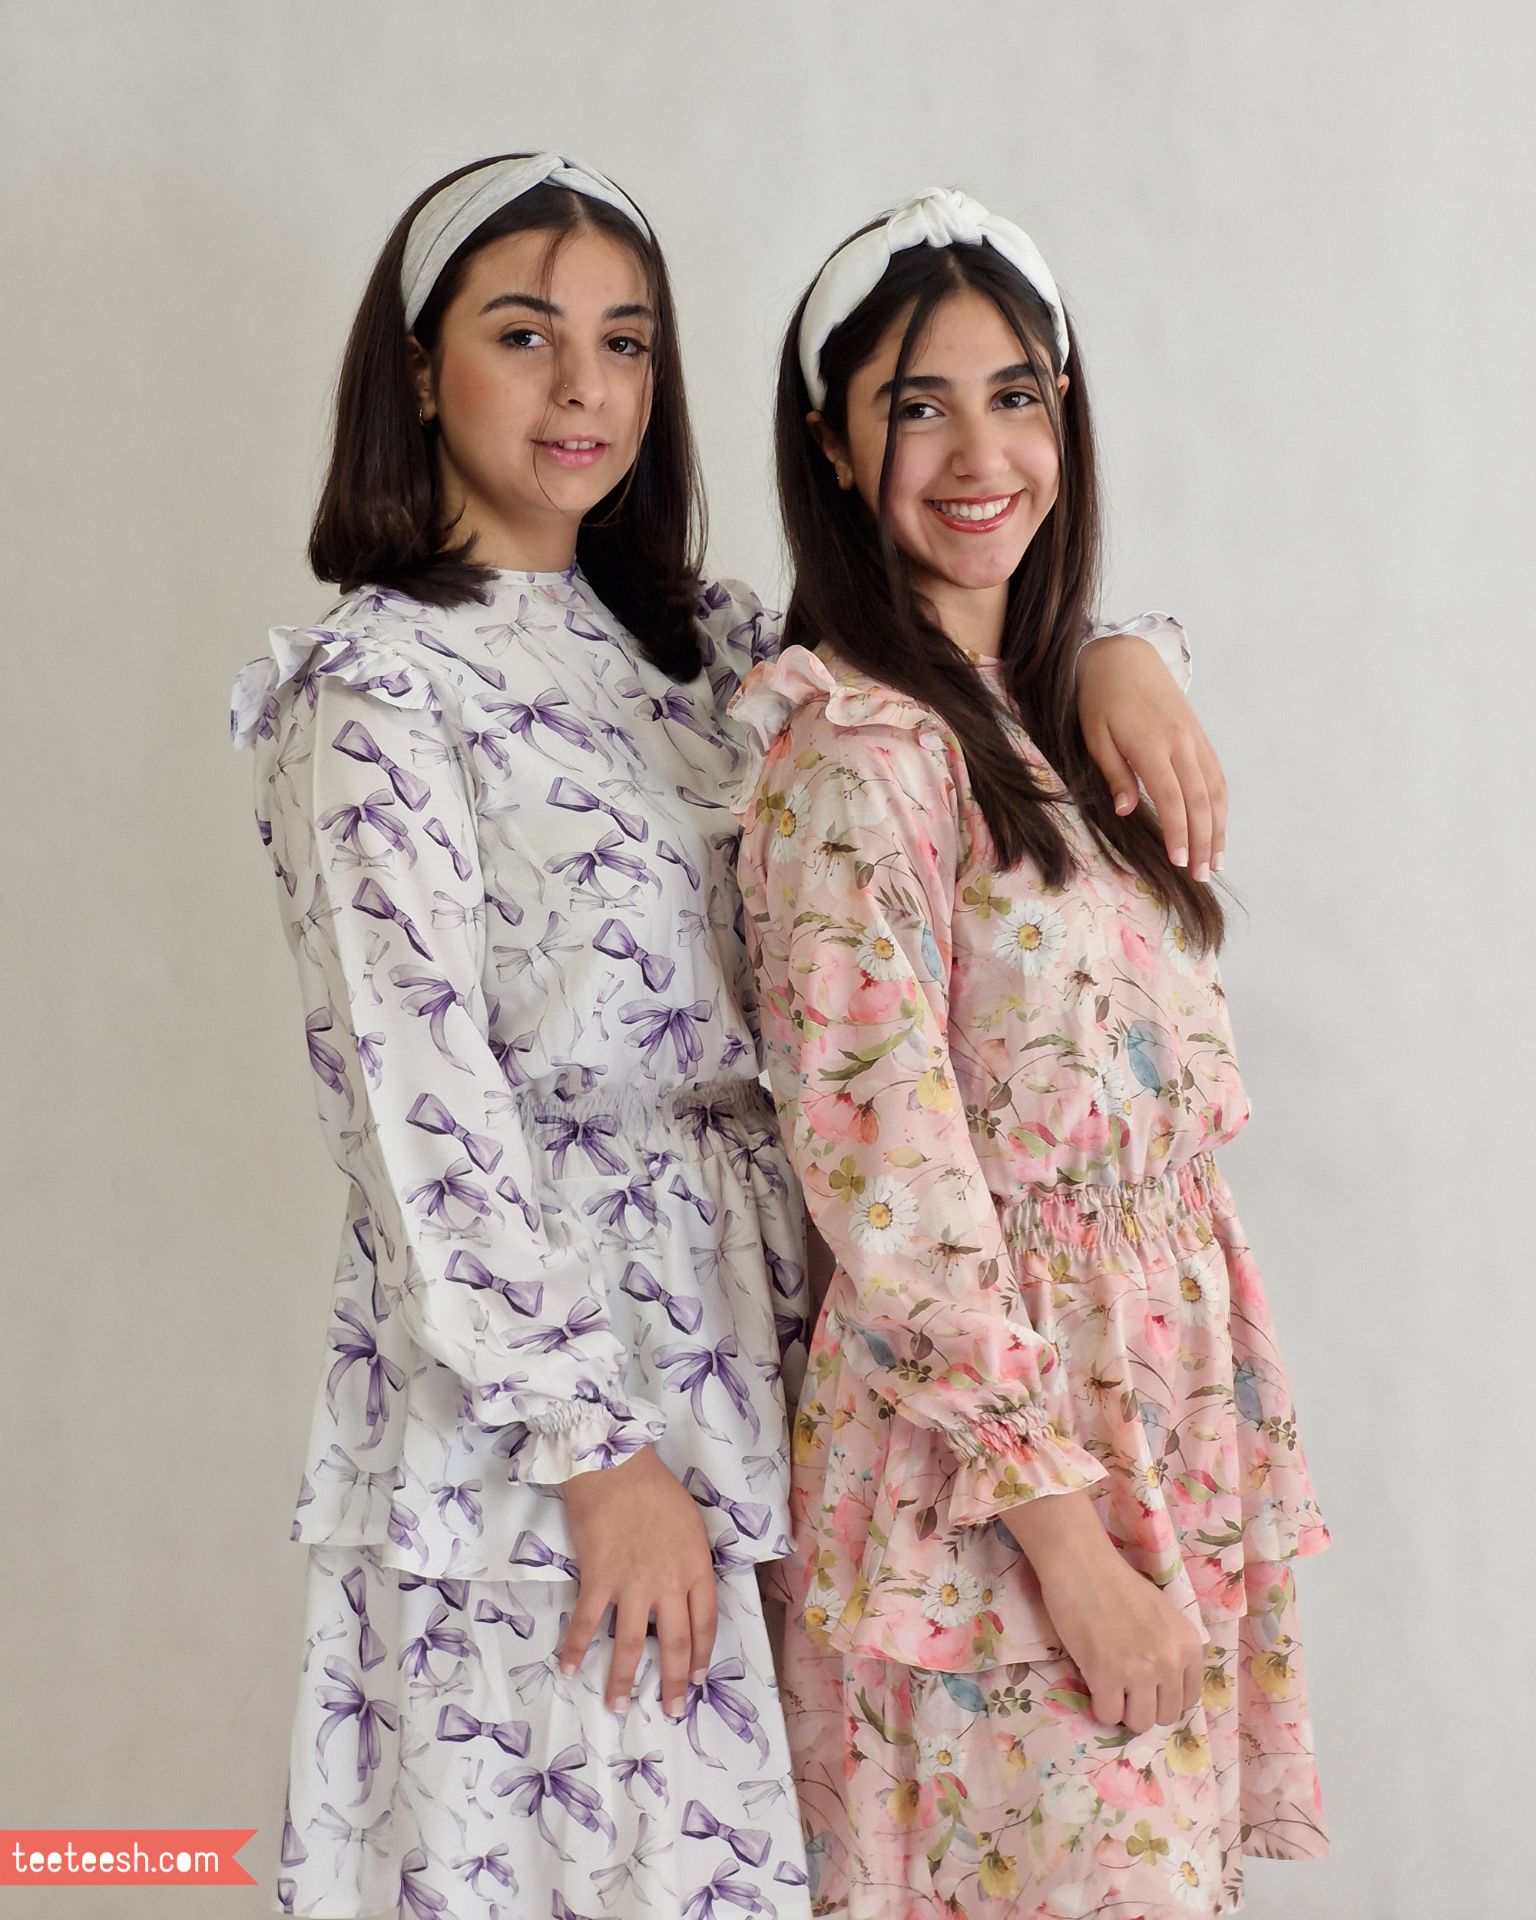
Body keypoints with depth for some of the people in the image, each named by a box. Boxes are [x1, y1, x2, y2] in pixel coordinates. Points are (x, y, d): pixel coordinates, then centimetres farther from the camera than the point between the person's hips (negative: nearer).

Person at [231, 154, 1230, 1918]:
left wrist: (1110, 651, -1)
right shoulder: (373, 688, -9)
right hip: (530, 1366, -6)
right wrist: (591, 1442, -17)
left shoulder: (682, 641, 11)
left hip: (742, 1320, 6)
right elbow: (417, 1100, -15)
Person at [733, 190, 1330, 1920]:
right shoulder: (857, 741, -16)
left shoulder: (1036, 717, 10)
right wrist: (1060, 1527, -20)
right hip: (991, 1465, -8)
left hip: (1156, 1411, 8)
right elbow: (880, 1164, -21)